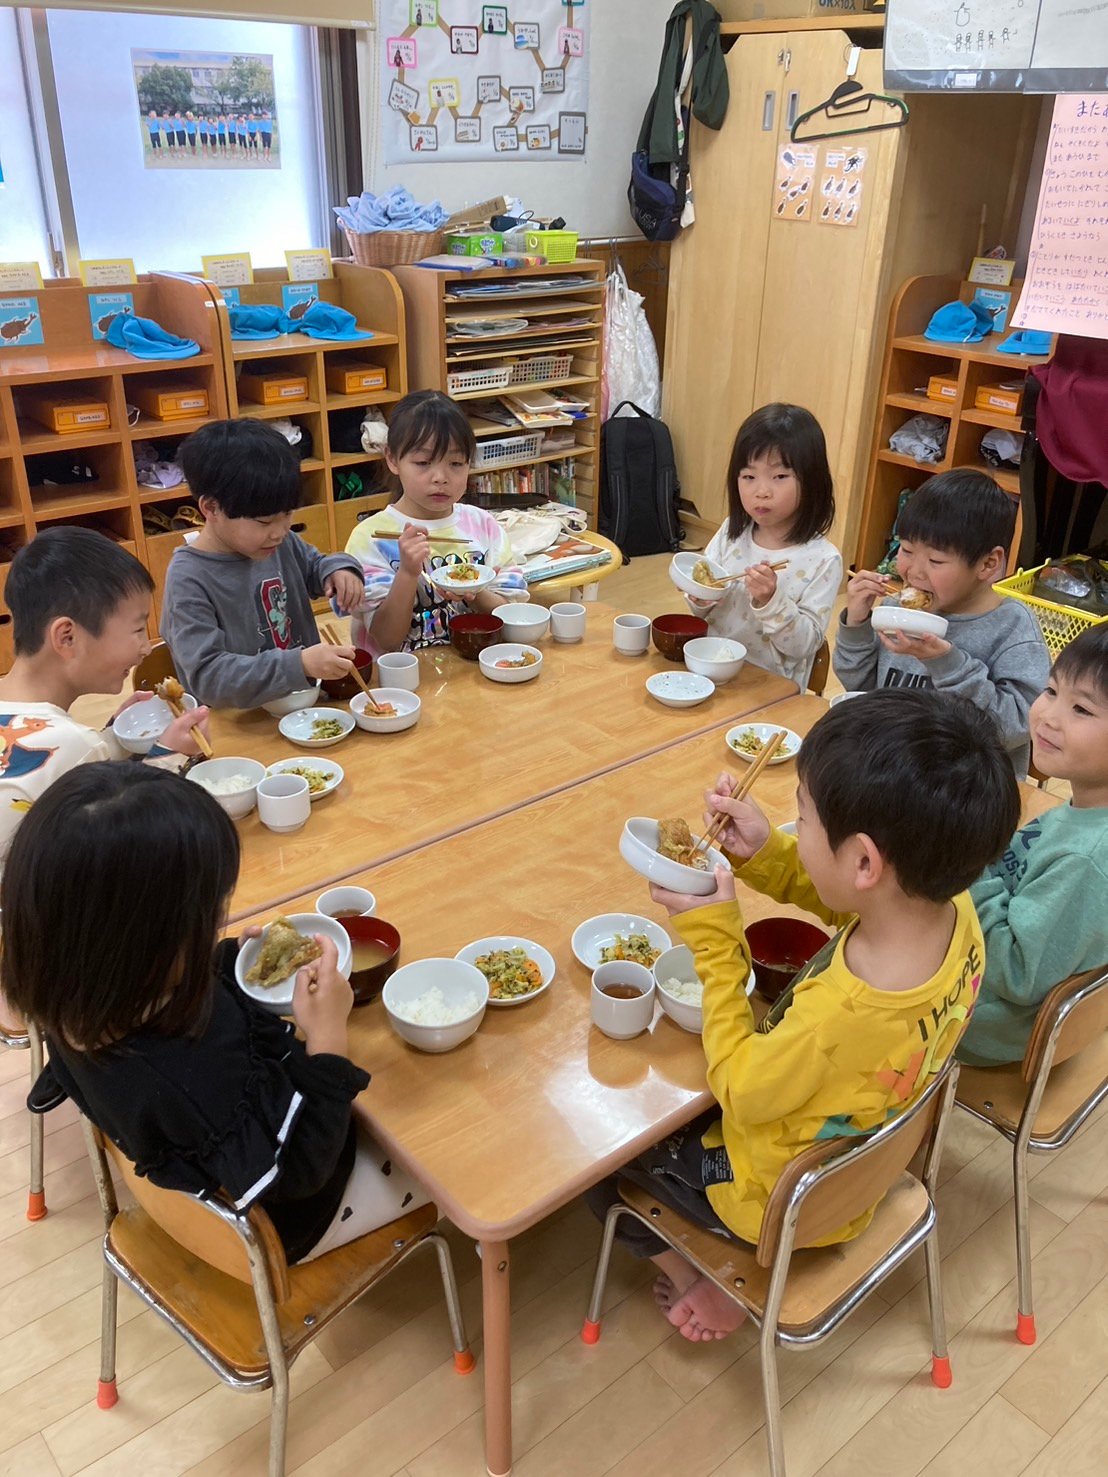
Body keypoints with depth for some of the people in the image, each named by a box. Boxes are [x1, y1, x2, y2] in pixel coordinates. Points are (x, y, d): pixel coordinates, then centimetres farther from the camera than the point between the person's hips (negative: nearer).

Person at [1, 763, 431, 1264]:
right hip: (283, 1220, -6)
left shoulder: (79, 1000, -22)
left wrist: (233, 959, -11)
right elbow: (298, 1171, -29)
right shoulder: (186, 1079, -46)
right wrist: (328, 1037, -31)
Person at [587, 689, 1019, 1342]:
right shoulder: (953, 911, -23)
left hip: (780, 1198, -7)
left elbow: (741, 1091, -23)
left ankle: (697, 1285, 28)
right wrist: (765, 853, -16)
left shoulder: (837, 1016, -44)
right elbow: (837, 899, -1)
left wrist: (714, 940, -23)